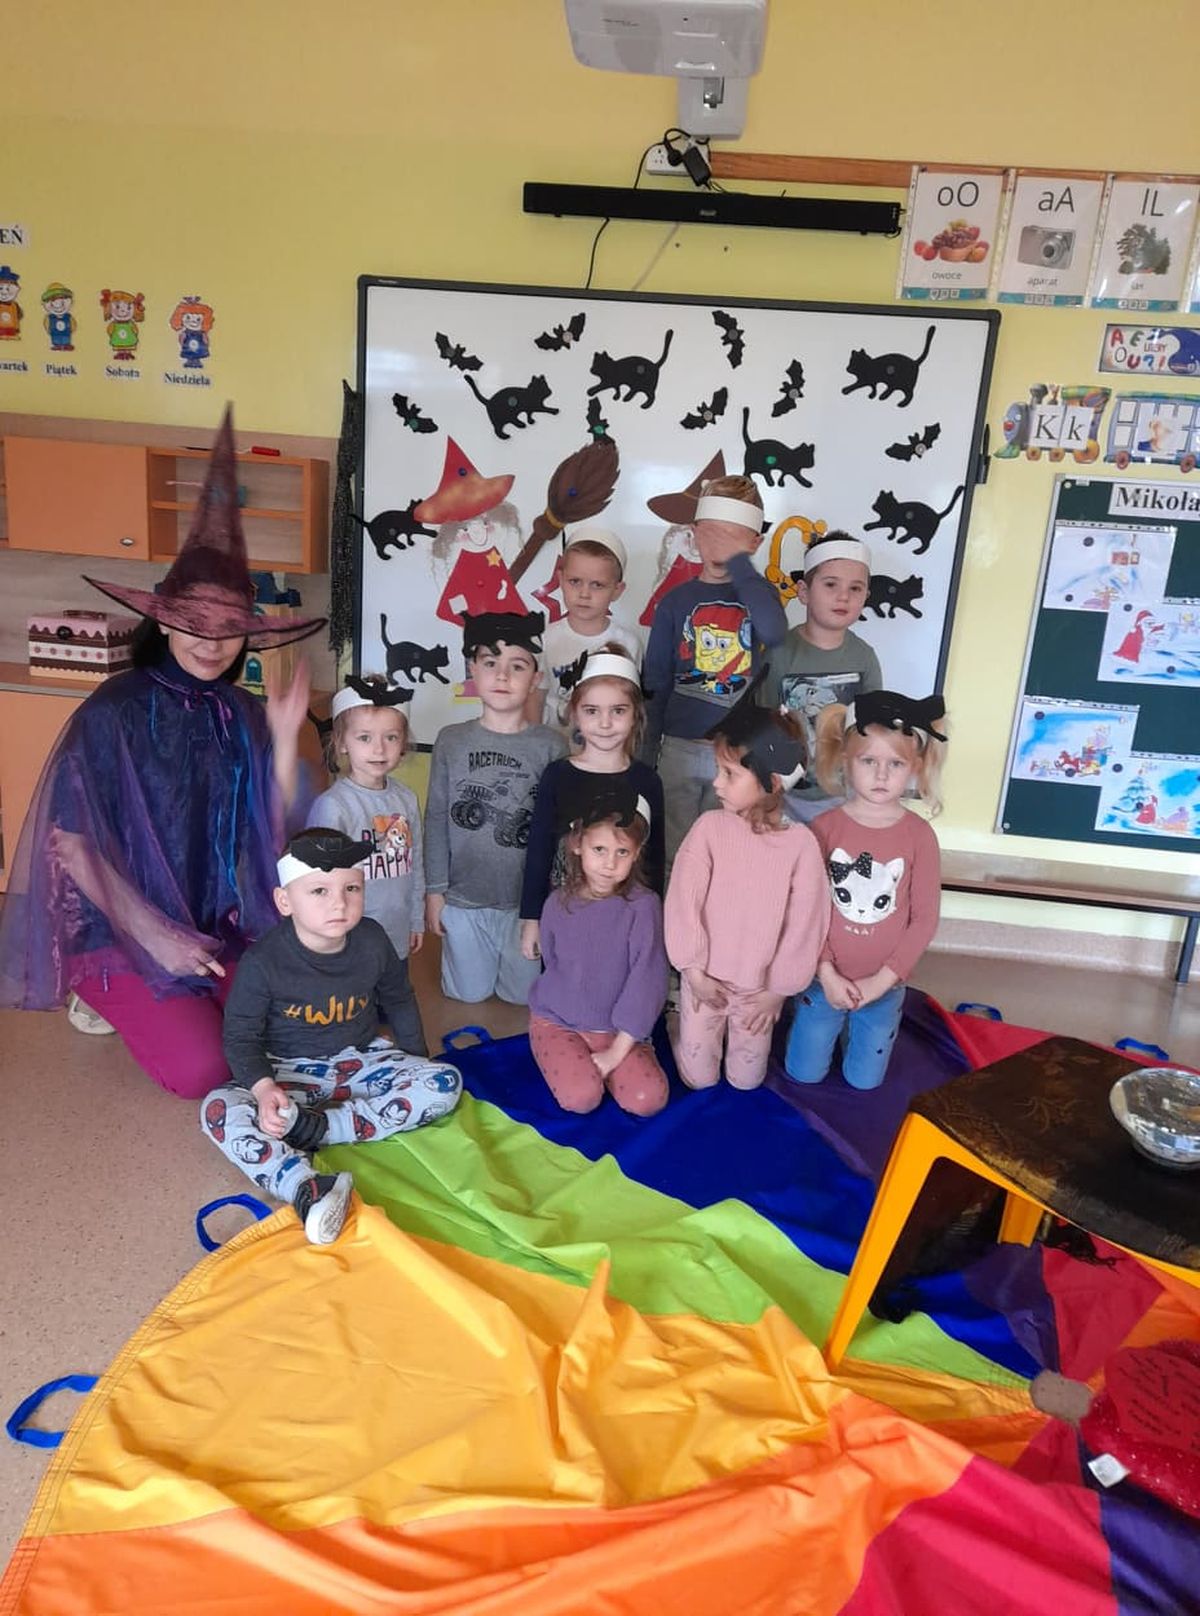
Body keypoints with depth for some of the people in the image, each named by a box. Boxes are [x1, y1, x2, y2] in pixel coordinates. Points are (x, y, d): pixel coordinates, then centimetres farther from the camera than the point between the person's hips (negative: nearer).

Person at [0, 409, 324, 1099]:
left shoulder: (244, 715, -1)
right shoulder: (115, 710, -14)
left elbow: (269, 837, -3)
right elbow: (71, 841, -14)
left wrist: (285, 739, -14)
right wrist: (155, 935, -16)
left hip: (218, 926, 5)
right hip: (119, 928, -5)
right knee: (203, 1069, -17)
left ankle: (163, 995, 16)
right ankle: (104, 990, 11)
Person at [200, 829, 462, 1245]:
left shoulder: (372, 941, -8)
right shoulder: (264, 960, -18)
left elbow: (397, 999, 10)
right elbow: (240, 1036, -12)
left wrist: (418, 1058, 13)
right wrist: (264, 1088, -30)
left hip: (361, 1062, 3)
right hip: (289, 1073, -2)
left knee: (445, 1083, -20)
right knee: (218, 1110, -31)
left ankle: (315, 1127, -27)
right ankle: (308, 1190, -47)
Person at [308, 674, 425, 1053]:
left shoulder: (406, 799, 0)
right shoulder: (332, 805, -19)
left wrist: (417, 919, 13)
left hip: (396, 933, 6)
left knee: (401, 996, 26)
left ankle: (418, 1060, 45)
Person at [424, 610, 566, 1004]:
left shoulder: (551, 746, -8)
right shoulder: (452, 740, -4)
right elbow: (436, 819, 0)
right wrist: (434, 890, 0)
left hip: (529, 899, -1)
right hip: (463, 898, 1)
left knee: (523, 994, 16)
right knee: (468, 993, 17)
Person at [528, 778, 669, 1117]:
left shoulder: (643, 905, -16)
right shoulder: (559, 903, -8)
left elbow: (646, 982, -17)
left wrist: (618, 1051, -18)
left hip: (618, 1029, 0)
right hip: (557, 1021, 1)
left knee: (648, 1099, -19)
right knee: (581, 1097, -22)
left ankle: (600, 1064, 9)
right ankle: (571, 1061, 10)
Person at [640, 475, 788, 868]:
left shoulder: (757, 593, 2)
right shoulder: (676, 601, 3)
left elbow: (773, 632, -23)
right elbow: (655, 685, 5)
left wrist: (738, 562, -20)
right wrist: (646, 756, 4)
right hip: (680, 748, 1)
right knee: (674, 854, 9)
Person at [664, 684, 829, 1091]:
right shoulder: (709, 827, -14)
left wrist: (777, 990, -8)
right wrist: (694, 970, -10)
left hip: (758, 986, 0)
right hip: (705, 979, 0)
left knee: (745, 1079, 15)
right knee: (699, 1077, 13)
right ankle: (682, 1027, 42)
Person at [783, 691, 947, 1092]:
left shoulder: (919, 835, -13)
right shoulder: (824, 827, -13)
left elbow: (925, 919, -9)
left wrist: (881, 980, -13)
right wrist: (827, 973, -13)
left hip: (883, 985, 0)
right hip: (824, 978, 0)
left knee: (863, 1081, 16)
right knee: (804, 1074, 15)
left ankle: (853, 1026, 43)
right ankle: (836, 1024, 42)